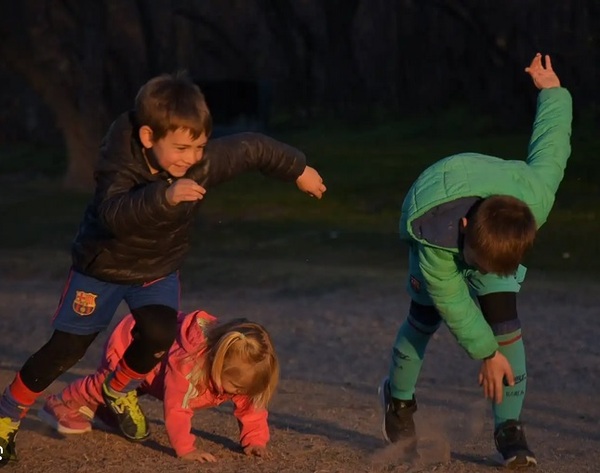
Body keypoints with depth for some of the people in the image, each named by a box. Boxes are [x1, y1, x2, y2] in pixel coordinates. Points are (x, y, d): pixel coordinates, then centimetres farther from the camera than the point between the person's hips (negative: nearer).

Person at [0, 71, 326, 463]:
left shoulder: (205, 162, -24)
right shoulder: (120, 166, -34)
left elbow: (253, 148, -8)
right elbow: (114, 214, -53)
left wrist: (299, 170, 5)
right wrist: (164, 197, -68)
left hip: (159, 269, 3)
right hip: (105, 265, -3)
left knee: (160, 333, -20)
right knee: (66, 349, -4)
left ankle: (119, 390, 12)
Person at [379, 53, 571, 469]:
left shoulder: (536, 198, -41)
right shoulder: (432, 236, -46)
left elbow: (551, 138, -21)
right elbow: (451, 299, -29)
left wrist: (551, 89, 0)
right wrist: (487, 352, -23)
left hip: (495, 234, 2)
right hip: (437, 227, -1)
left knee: (504, 320, -15)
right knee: (426, 318, -1)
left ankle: (509, 427, -10)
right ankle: (399, 399, 28)